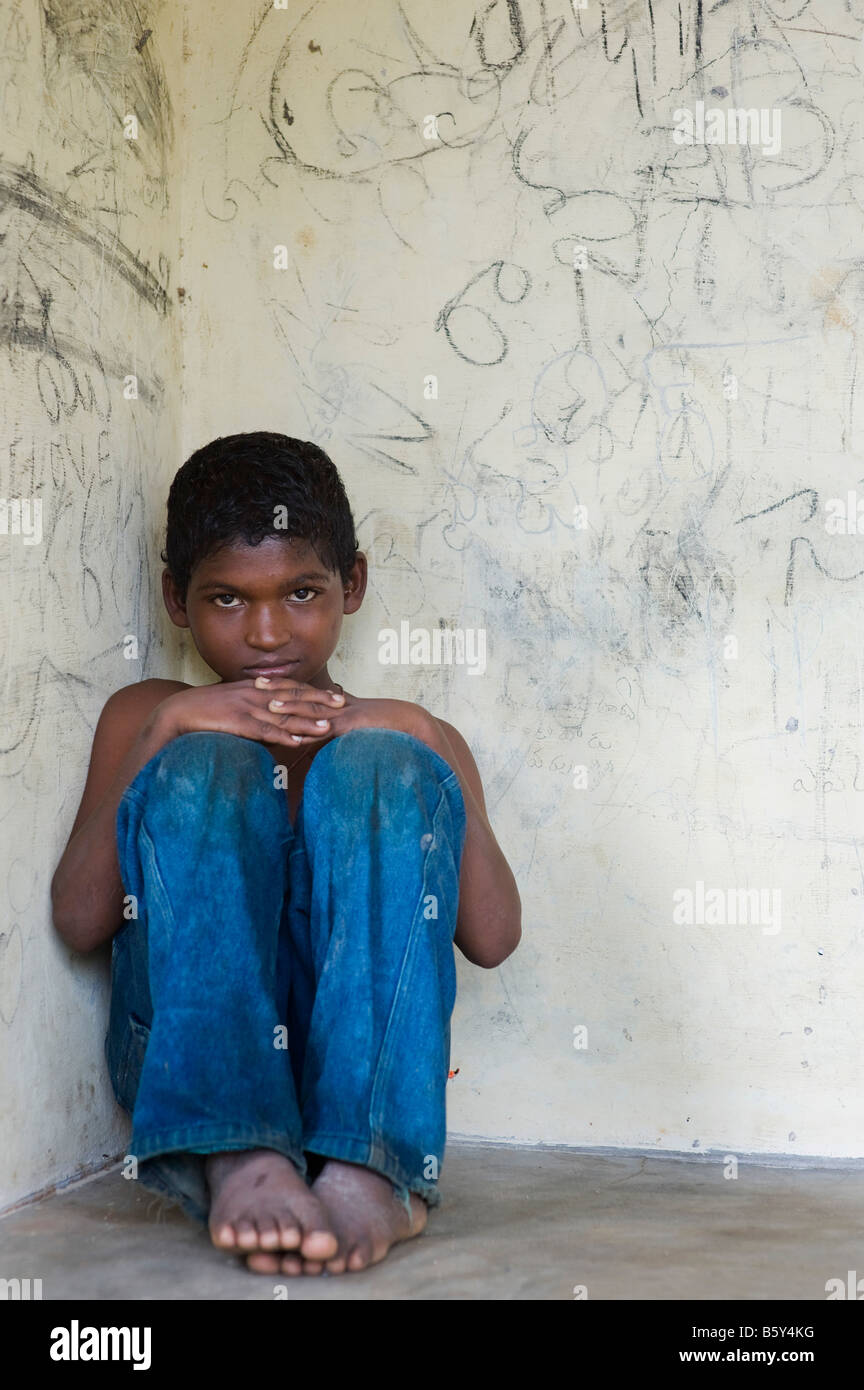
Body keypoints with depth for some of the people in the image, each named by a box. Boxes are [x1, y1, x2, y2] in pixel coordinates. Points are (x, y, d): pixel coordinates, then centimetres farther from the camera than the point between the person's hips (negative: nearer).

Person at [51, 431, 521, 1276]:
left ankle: (367, 1168, -32)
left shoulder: (402, 733, 17)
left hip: (358, 1051, 0)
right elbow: (79, 920, 1)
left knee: (376, 767, -20)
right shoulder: (147, 718, 17)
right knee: (204, 771, -20)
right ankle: (238, 1157, -35)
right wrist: (167, 729, -7)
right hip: (184, 1052, 0)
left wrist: (418, 739, -5)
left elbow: (491, 936, 1)